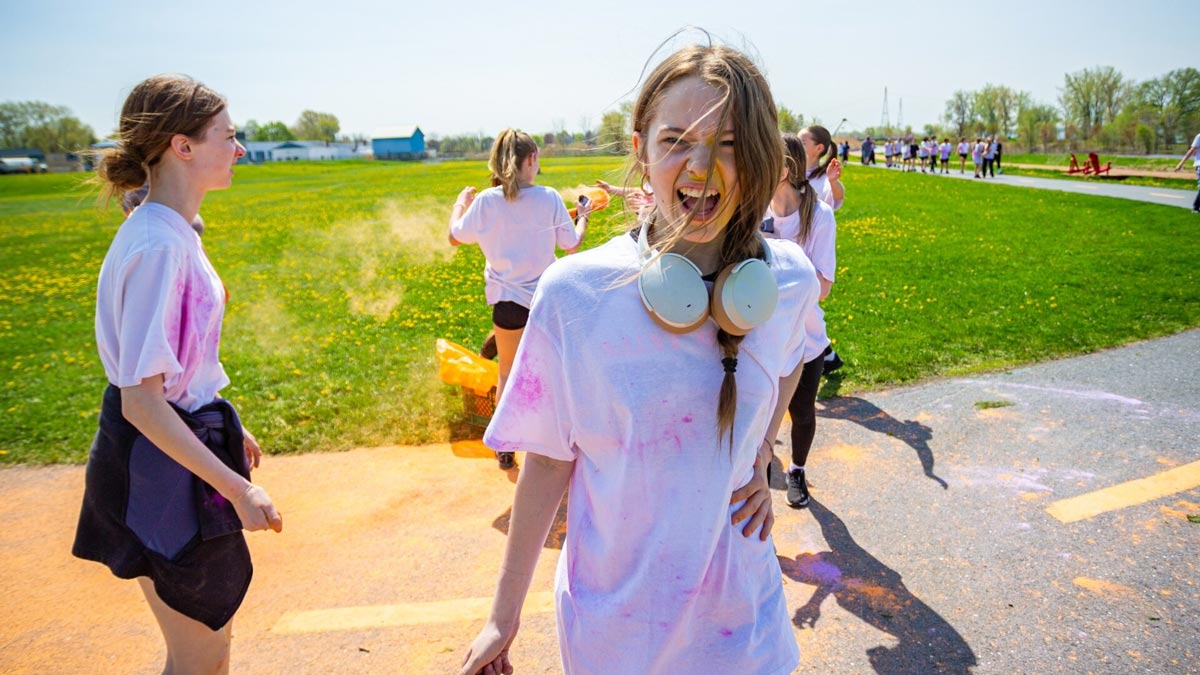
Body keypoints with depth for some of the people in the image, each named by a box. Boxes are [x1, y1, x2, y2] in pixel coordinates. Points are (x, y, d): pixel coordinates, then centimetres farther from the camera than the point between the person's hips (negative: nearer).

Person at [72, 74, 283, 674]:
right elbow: (141, 401, -26)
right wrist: (236, 488, -23)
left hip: (184, 440, 10)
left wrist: (227, 428, 22)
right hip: (161, 466, -10)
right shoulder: (158, 245, -24)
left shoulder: (172, 231, 6)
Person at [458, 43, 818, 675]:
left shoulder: (788, 281, -10)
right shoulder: (573, 293, -19)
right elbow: (547, 462, -11)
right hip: (612, 617, -2)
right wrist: (504, 616, -4)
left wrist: (759, 463, 3)